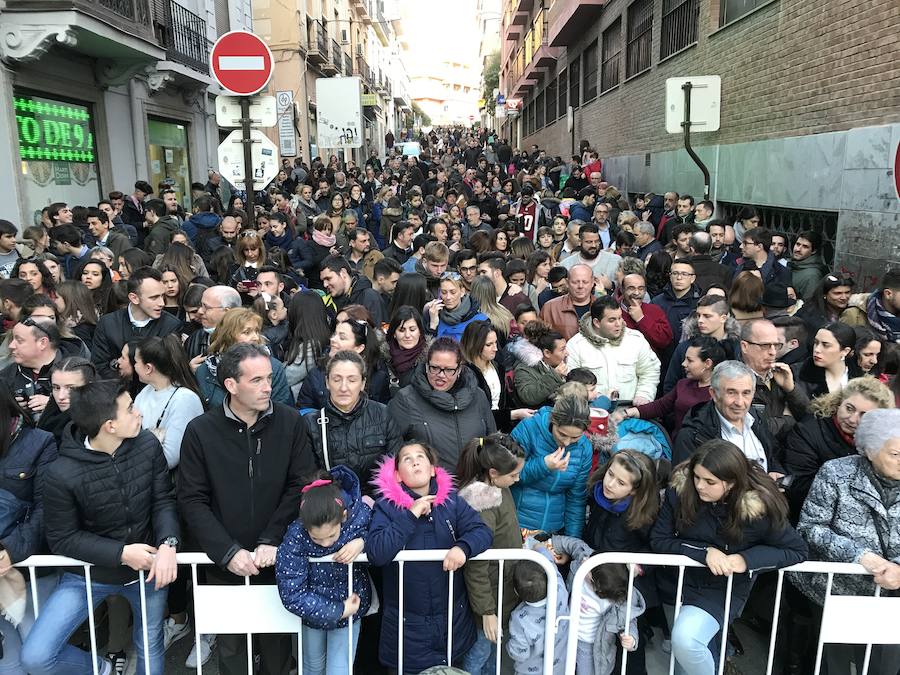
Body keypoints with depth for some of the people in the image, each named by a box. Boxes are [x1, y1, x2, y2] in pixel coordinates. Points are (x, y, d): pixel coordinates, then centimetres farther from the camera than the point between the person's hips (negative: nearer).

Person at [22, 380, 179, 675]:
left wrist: (167, 543, -25)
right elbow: (62, 538, -12)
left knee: (150, 647, 18)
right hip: (90, 574, -2)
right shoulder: (61, 475, -22)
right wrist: (121, 554, -21)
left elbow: (164, 500, -7)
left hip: (147, 567, 2)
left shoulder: (147, 444, -14)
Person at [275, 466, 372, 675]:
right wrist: (337, 611, -25)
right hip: (314, 609, 0)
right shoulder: (295, 537, -33)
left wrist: (362, 541, -30)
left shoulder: (361, 515, -31)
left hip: (350, 604, 0)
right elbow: (291, 595, -28)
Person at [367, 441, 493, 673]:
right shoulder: (387, 505, -9)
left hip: (453, 616, 3)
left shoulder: (451, 500, -2)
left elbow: (482, 531, -8)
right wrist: (411, 515, -24)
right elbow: (376, 553, -21)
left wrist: (463, 547, -28)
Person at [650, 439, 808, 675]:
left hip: (723, 589, -3)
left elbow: (797, 550, -8)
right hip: (681, 579, 3)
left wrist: (747, 559, -22)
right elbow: (658, 540, -10)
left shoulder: (757, 508, -21)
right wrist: (704, 552, -25)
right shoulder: (680, 490, -17)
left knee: (685, 640, -25)